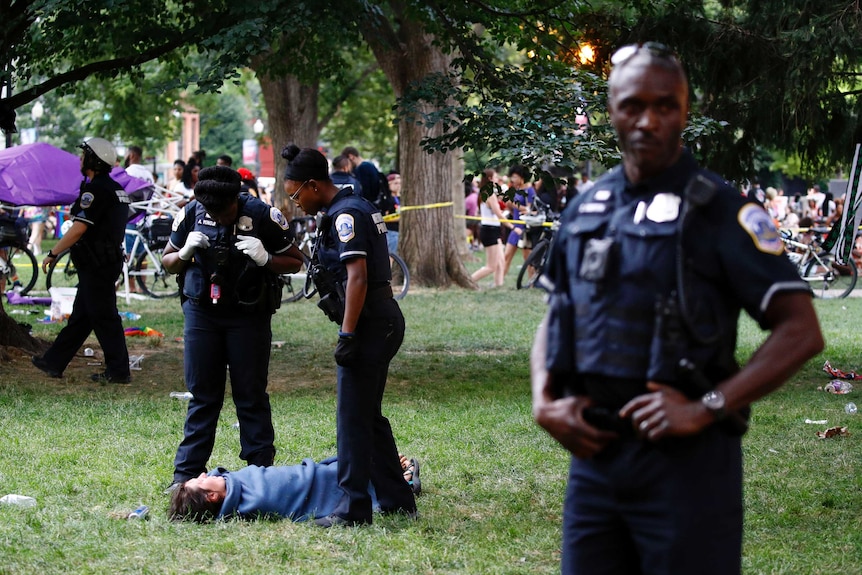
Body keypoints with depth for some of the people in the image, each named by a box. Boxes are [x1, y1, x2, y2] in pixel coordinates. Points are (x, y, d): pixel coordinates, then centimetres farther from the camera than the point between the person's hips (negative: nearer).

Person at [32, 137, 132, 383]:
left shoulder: (95, 190, -17)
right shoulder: (117, 189, 14)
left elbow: (79, 229, -22)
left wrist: (52, 253, -16)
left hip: (97, 265, -10)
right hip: (112, 259, 10)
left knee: (104, 317, -3)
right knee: (80, 316, 13)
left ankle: (118, 370, 1)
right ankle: (54, 362, 21)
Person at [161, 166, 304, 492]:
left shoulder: (263, 215, -12)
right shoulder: (191, 214, -3)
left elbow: (295, 262, -3)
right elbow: (168, 262, 10)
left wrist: (266, 259, -22)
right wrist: (185, 253, -12)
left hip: (248, 316, -2)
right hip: (201, 313, 2)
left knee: (251, 396, 2)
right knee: (201, 395, 6)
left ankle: (261, 471, 8)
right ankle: (186, 473, 10)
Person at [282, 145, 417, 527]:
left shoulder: (345, 215, -14)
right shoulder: (357, 207, 17)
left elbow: (357, 277, -22)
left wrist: (348, 335, -23)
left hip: (368, 324, -10)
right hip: (385, 320, 10)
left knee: (353, 418, -6)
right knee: (369, 416, 16)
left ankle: (353, 509, -3)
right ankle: (397, 501, 21)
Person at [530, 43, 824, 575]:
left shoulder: (718, 211, -6)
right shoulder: (584, 211, 11)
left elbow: (802, 332, -12)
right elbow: (554, 320, 22)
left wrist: (705, 409, -17)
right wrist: (545, 404, 4)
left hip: (686, 457, -5)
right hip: (593, 453, 5)